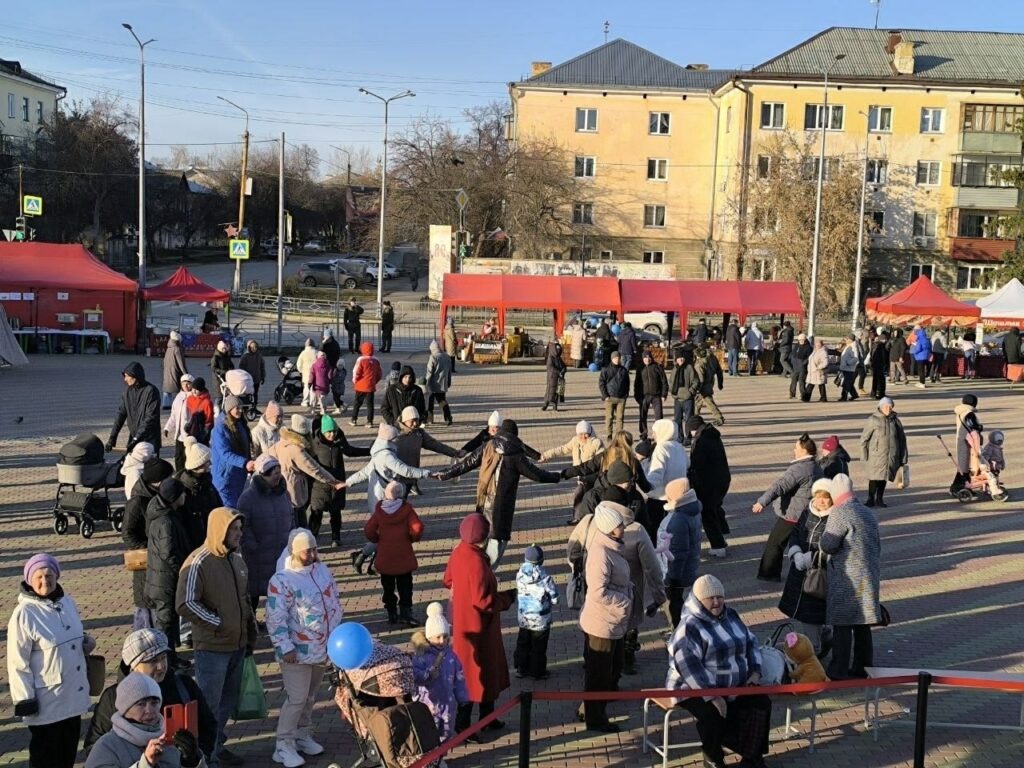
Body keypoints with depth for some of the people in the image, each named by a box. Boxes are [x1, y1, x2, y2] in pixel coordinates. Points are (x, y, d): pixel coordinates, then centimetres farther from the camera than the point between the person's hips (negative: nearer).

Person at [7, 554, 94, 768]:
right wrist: (25, 701, -16)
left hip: (73, 693, 6)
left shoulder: (67, 602, 2)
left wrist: (85, 641, -3)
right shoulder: (24, 614, -18)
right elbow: (18, 663, -15)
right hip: (46, 701, -6)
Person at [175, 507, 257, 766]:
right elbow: (185, 605, -24)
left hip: (237, 645, 7)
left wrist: (251, 633, 16)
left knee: (228, 699, 18)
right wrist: (217, 623, -17)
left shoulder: (237, 559, 7)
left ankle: (217, 744, 34)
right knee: (209, 703, 3)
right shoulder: (198, 563, -19)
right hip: (212, 647, -7)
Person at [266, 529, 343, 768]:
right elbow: (276, 619, -18)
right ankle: (284, 746, 6)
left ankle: (303, 735, 32)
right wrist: (286, 648, -20)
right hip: (298, 651, -7)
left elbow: (335, 601, 14)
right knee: (296, 699, -4)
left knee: (311, 697, 17)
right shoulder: (281, 580, -18)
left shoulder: (321, 569, 4)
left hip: (323, 647, 7)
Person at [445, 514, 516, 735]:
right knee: (475, 675, 5)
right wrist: (507, 597, -14)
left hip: (464, 622, 9)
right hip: (476, 627, -9)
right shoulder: (476, 561, -30)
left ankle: (487, 717, 36)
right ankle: (462, 725, 16)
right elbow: (483, 602, -27)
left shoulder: (459, 551, -2)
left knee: (488, 670, 22)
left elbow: (448, 581, 12)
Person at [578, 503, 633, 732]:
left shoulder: (612, 547, 3)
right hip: (602, 625, -9)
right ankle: (594, 719, 22)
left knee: (615, 665, 26)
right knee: (598, 673, 7)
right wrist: (625, 602, -19)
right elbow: (598, 593, -30)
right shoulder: (600, 555, -28)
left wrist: (628, 587, 1)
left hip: (615, 622, 9)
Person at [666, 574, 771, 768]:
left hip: (735, 686, 7)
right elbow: (688, 665, -26)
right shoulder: (690, 626, -17)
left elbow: (750, 642, 18)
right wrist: (711, 696, -29)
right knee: (713, 714, -32)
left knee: (761, 703, -10)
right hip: (695, 688, -7)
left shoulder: (731, 616, 7)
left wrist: (755, 671, 2)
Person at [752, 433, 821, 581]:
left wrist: (762, 502, -38)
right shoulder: (816, 468, 9)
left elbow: (780, 486, -31)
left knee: (775, 543, 2)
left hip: (791, 515, -9)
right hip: (807, 515, 9)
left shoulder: (799, 469, -22)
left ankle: (768, 573, 8)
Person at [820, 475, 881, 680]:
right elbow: (878, 545, 17)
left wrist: (822, 541, 7)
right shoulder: (868, 513, 12)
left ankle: (839, 671, 2)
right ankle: (863, 666, 23)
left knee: (842, 625, -2)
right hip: (869, 577, 8)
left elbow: (827, 545, -16)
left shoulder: (839, 513, -14)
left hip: (846, 580, -8)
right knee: (862, 625, 15)